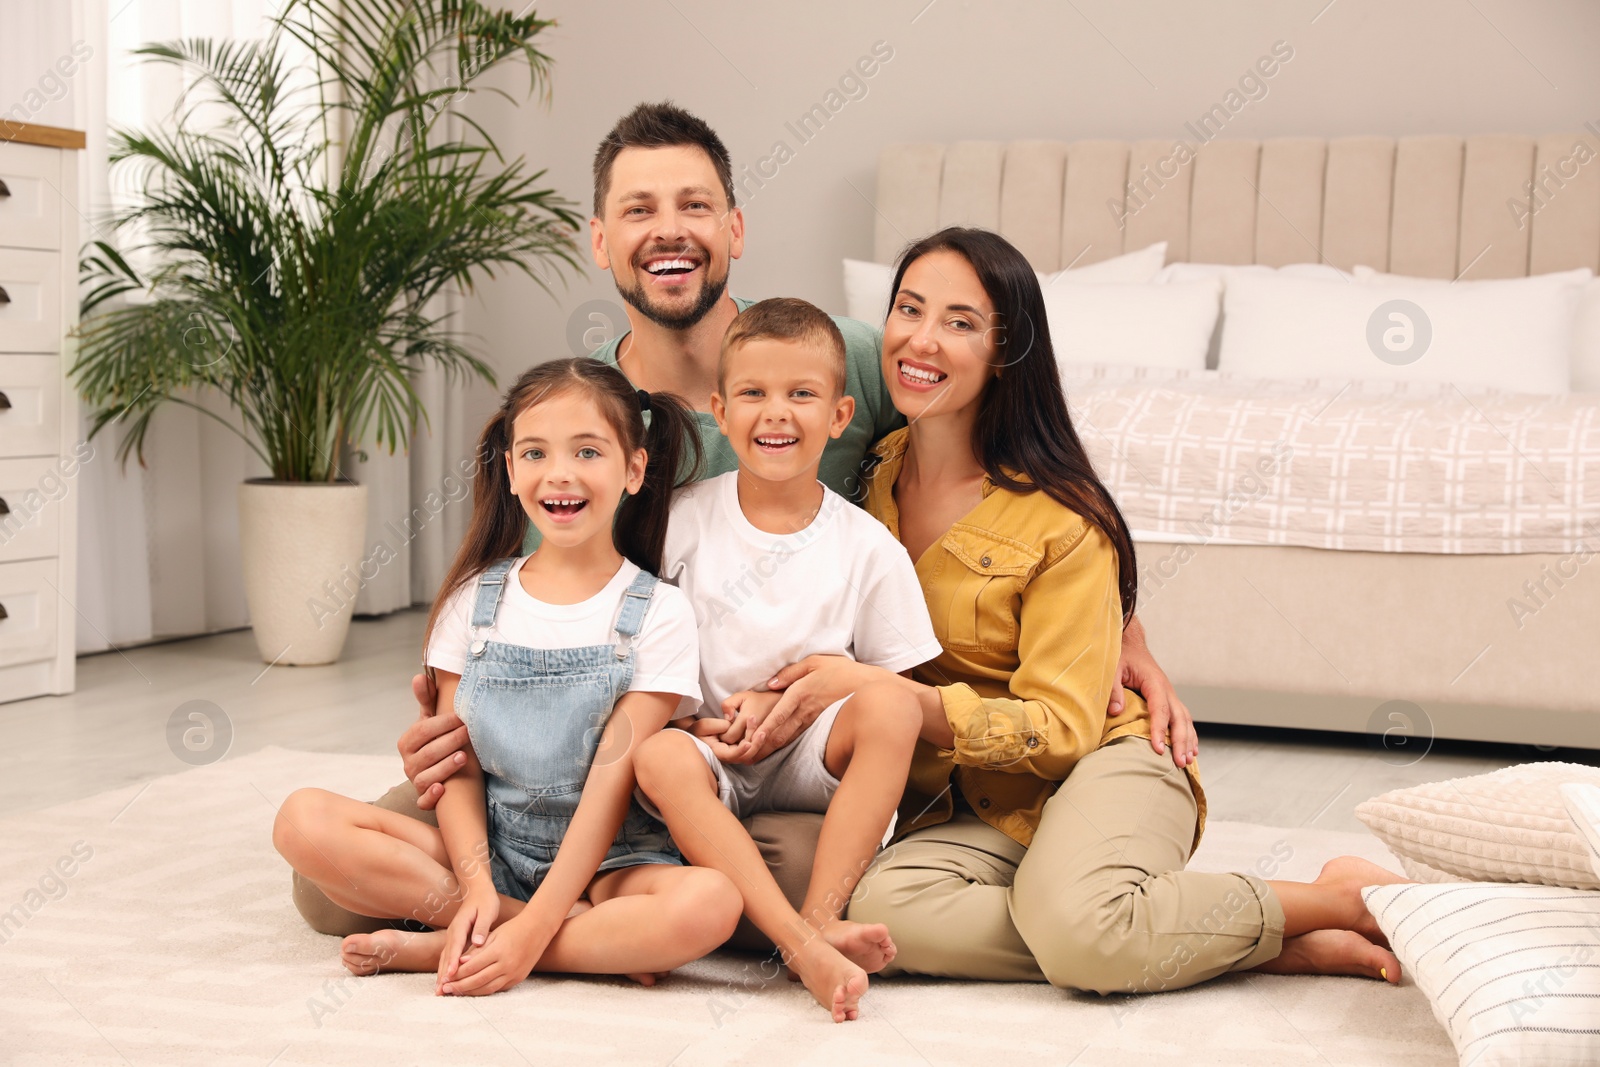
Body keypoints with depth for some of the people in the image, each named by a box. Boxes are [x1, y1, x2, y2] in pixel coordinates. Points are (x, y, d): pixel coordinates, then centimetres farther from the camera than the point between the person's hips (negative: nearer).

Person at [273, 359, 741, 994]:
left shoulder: (658, 615, -4)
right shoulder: (474, 601, 6)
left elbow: (611, 782, -11)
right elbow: (458, 765, 2)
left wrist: (532, 931, -22)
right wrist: (476, 885, -17)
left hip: (604, 863, -3)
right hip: (485, 849, 3)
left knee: (709, 903, -35)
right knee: (304, 821, -20)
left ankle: (434, 949, -22)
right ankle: (598, 936, -19)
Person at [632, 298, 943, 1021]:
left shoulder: (866, 546, -1)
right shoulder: (682, 519, 2)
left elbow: (891, 680, 1)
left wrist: (783, 703, -13)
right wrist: (688, 722, -9)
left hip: (812, 761, 0)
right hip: (709, 754, 0)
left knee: (890, 707, -29)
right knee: (658, 759, -33)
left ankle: (820, 916, -27)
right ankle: (802, 945, -40)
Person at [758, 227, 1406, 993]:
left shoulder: (1063, 519, -10)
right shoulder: (870, 476, 5)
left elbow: (1061, 727, -13)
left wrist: (883, 692, -21)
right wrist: (792, 696, -6)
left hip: (1100, 766, -5)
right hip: (963, 809, 5)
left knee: (1075, 925, -39)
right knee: (882, 908, -31)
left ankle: (1340, 898, -11)